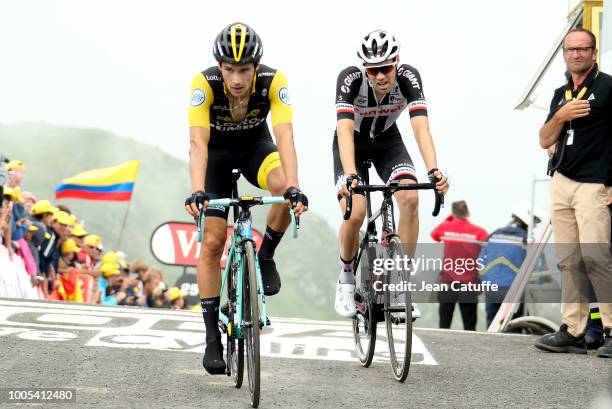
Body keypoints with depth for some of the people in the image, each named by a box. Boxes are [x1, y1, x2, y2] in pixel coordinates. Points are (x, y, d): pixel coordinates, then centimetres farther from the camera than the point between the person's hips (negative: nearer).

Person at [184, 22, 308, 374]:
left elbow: (285, 137, -39)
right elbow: (198, 142, -39)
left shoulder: (273, 81, -30)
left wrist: (294, 188, -53)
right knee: (213, 242, -9)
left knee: (287, 191, -33)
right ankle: (213, 337, 0)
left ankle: (266, 256, -6)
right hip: (216, 151, 0)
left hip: (255, 146, 0)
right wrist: (197, 192, -53)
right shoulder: (205, 83, -32)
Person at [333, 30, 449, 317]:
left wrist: (433, 170, -53)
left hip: (387, 141, 2)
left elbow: (421, 127, -37)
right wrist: (350, 176, -57)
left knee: (410, 198, -25)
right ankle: (346, 277, 7)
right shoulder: (350, 79, -33)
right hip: (353, 144, -2)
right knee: (355, 213, -22)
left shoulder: (408, 77, -28)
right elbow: (344, 131, -42)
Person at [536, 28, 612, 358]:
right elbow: (545, 141, 12)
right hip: (561, 182, 7)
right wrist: (560, 116, -7)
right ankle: (572, 331, 5)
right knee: (569, 260, 4)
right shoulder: (561, 94, 17)